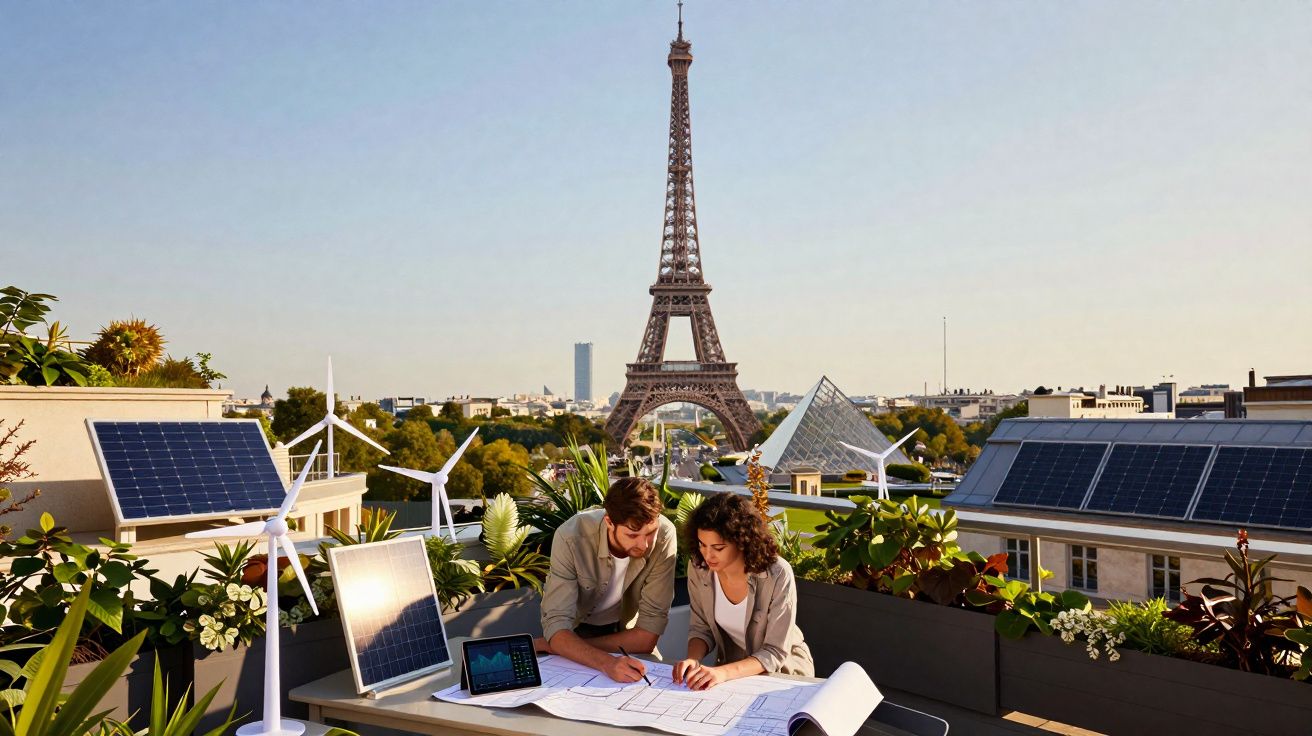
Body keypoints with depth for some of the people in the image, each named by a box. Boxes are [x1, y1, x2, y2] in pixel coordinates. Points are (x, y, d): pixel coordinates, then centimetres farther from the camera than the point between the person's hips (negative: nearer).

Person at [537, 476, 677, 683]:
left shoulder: (664, 536, -26)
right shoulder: (571, 537, -28)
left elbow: (648, 636, -23)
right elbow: (557, 624, -28)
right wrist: (607, 662, -45)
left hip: (625, 633, 1)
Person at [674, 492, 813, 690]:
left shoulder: (778, 576, -25)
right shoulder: (698, 567, -13)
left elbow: (775, 653, -21)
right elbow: (701, 627, 0)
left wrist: (724, 672, -36)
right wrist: (692, 659, -22)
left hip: (784, 671, -3)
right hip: (731, 667, 3)